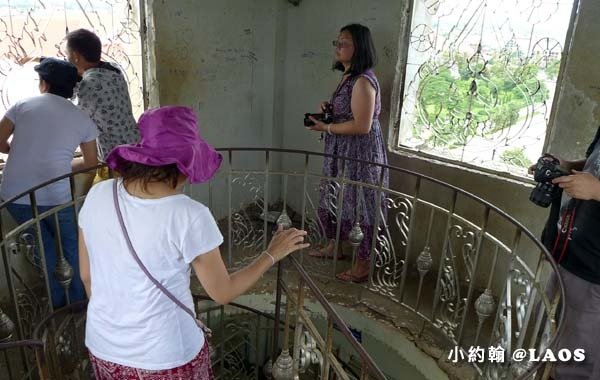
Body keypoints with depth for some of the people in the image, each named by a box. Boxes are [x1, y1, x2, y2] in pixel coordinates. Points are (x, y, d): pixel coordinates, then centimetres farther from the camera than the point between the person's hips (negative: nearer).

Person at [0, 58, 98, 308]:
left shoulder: (23, 105, 6)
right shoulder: (83, 120, 5)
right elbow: (91, 163, 13)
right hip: (54, 197, -2)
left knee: (46, 247, 22)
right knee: (71, 247, 20)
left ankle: (58, 302, 33)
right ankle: (78, 302, 30)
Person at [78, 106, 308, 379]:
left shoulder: (98, 195, -11)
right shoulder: (188, 217, -25)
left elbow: (87, 276, 1)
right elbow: (223, 292, -13)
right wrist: (272, 254, -1)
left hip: (103, 348, 4)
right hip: (164, 357, -4)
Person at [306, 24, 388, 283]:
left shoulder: (363, 81, -20)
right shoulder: (347, 77, 11)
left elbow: (362, 125, -25)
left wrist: (327, 128, -17)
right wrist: (329, 108, 4)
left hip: (361, 154, -10)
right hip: (341, 152, 10)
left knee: (360, 204, 0)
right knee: (333, 198, 19)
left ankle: (363, 265, 14)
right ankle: (334, 245, 38)